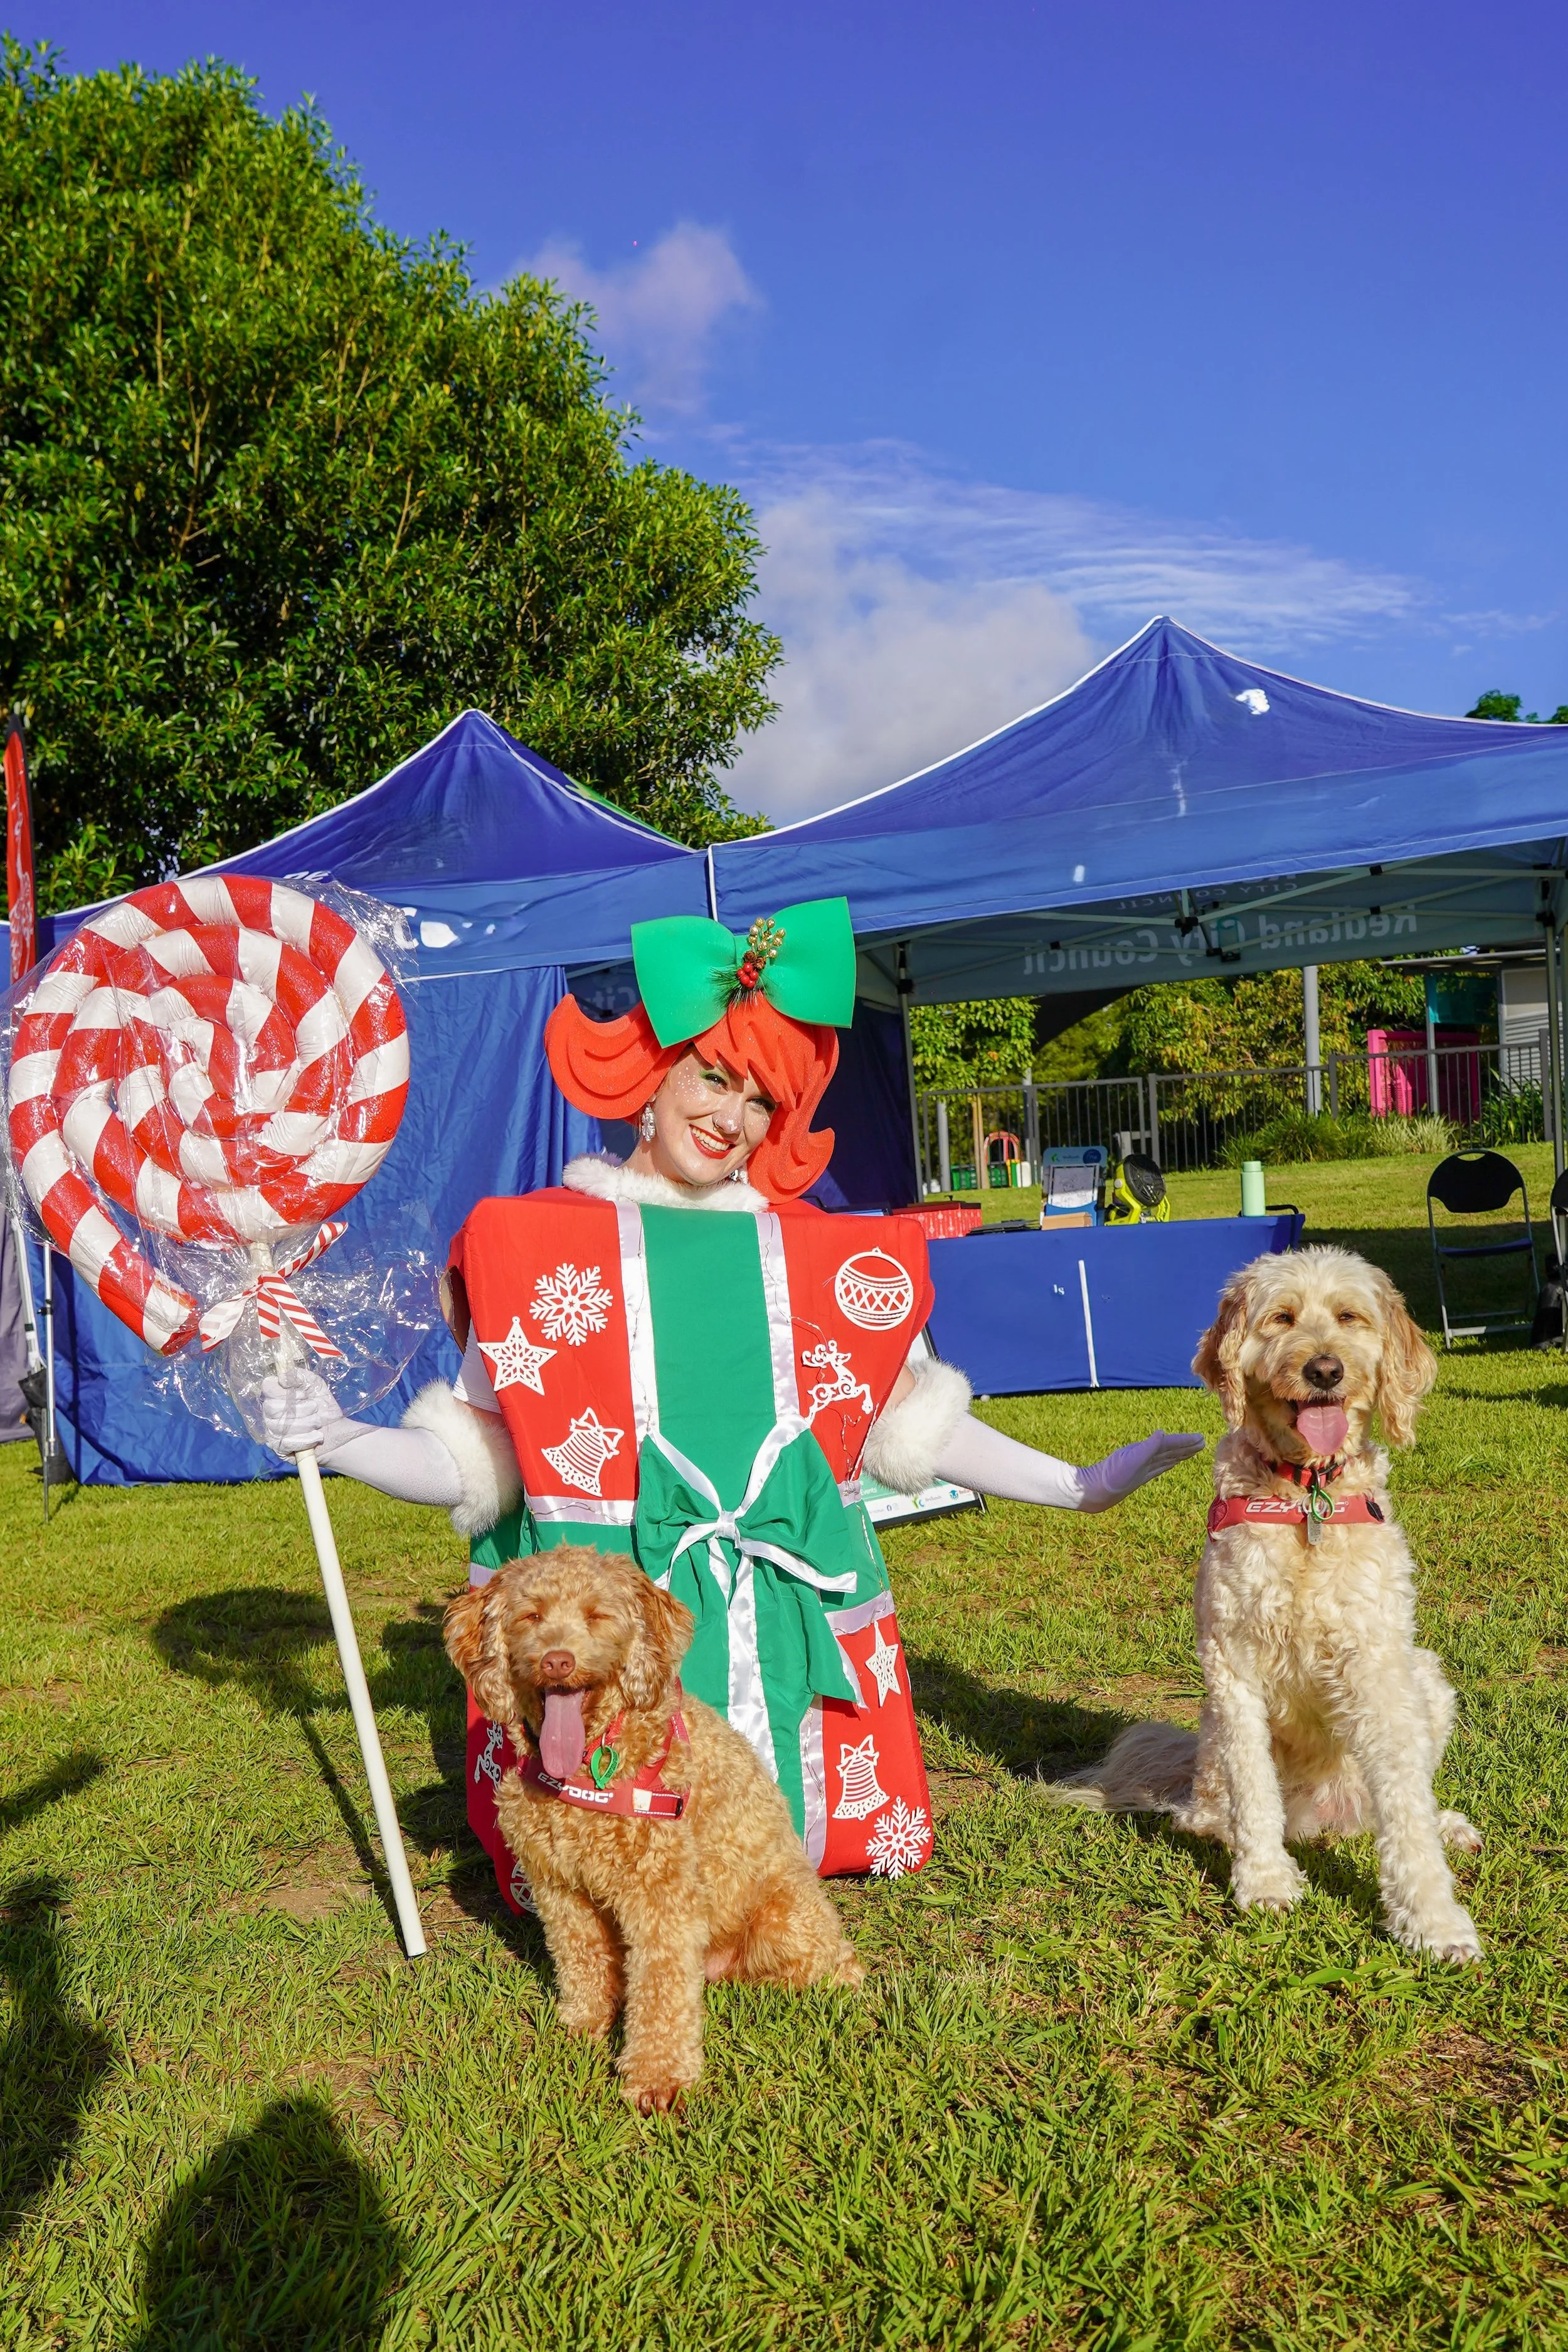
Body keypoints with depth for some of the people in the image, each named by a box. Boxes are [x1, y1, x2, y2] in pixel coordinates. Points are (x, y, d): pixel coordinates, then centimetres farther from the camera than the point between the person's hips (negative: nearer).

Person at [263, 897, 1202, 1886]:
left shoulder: (821, 1252, 6)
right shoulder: (538, 1246, -1)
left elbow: (917, 1422, 12)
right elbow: (477, 1458, -1)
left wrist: (1078, 1487, 11)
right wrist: (340, 1442, -16)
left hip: (792, 1625, 2)